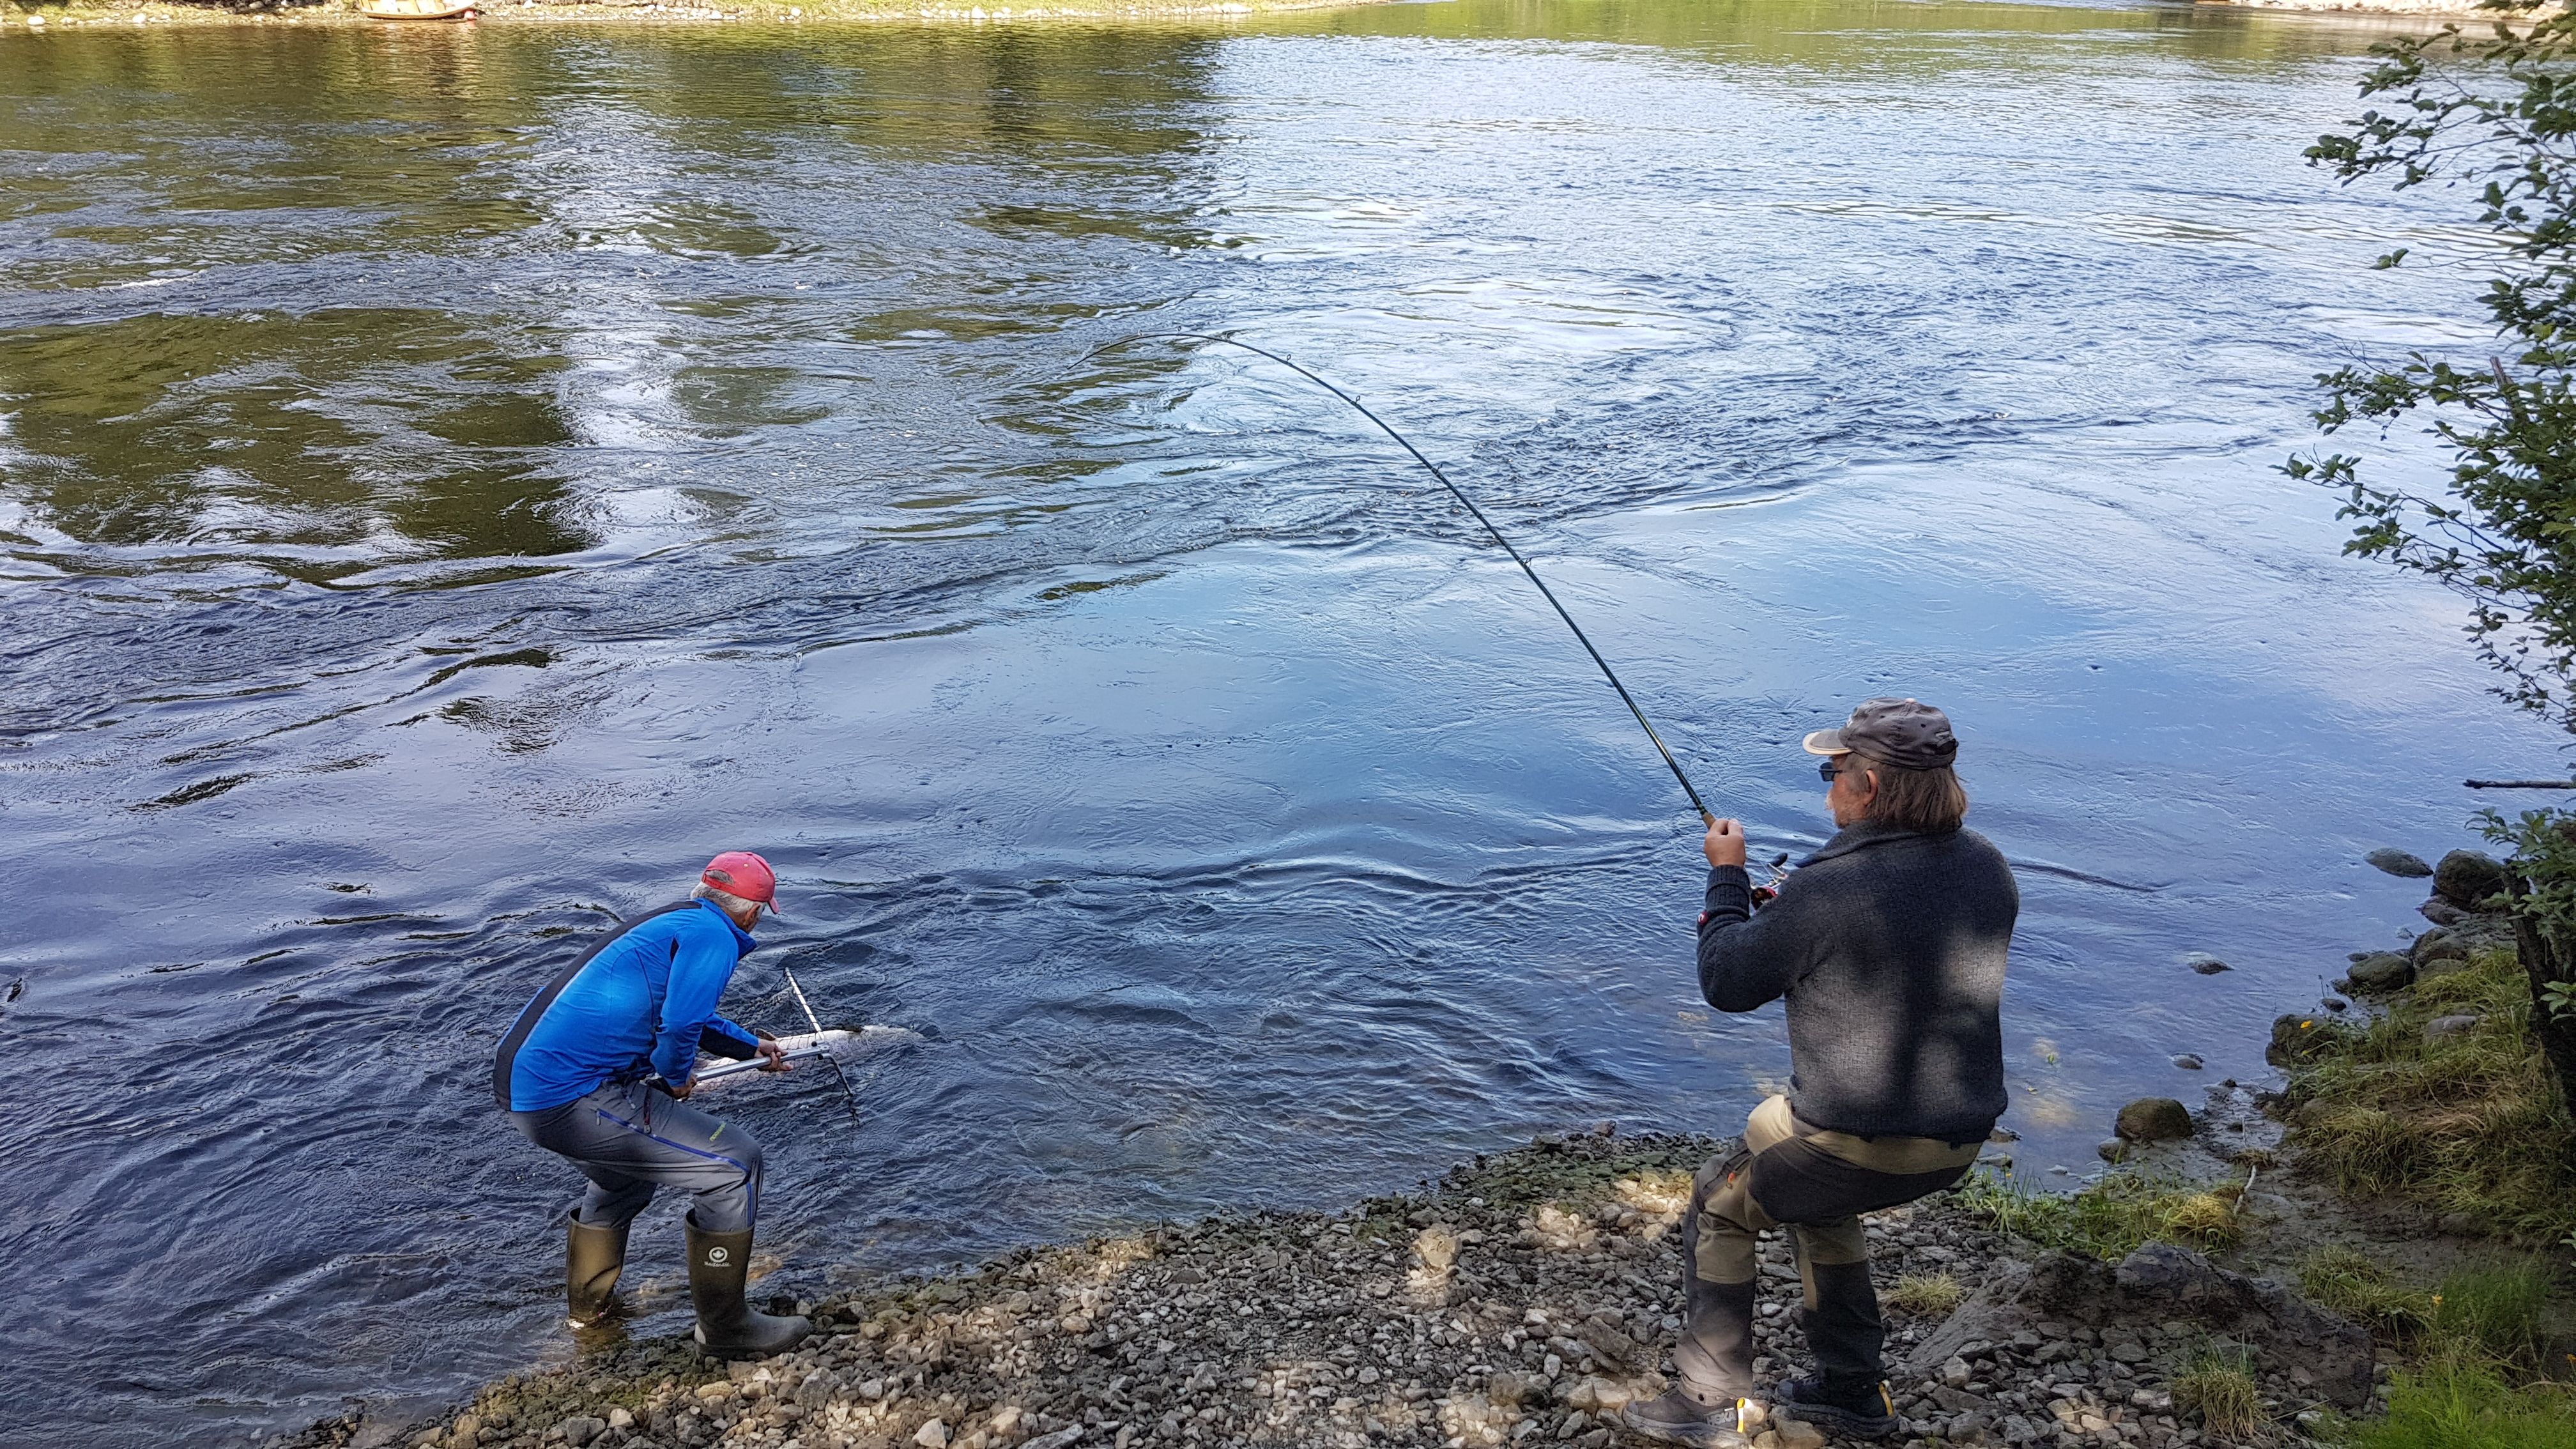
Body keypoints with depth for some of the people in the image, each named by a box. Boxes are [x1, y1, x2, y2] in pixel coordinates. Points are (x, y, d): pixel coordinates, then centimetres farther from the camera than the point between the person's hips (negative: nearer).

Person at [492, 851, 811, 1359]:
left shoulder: (670, 923, 22)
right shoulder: (714, 935, -8)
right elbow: (681, 1024, -21)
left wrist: (751, 1046, 51)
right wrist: (677, 1076, 0)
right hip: (572, 1097, -10)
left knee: (629, 1169, 36)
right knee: (733, 1163, -7)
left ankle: (590, 1301, 51)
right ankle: (724, 1329, 0)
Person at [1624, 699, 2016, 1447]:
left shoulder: (1825, 891, -24)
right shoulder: (1988, 869, -2)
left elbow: (1726, 984, -10)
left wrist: (1726, 877, 3)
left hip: (1853, 1140, -7)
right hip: (1959, 1140, 7)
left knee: (1719, 1206, 17)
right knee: (1818, 1199, 33)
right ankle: (1853, 1388, 39)